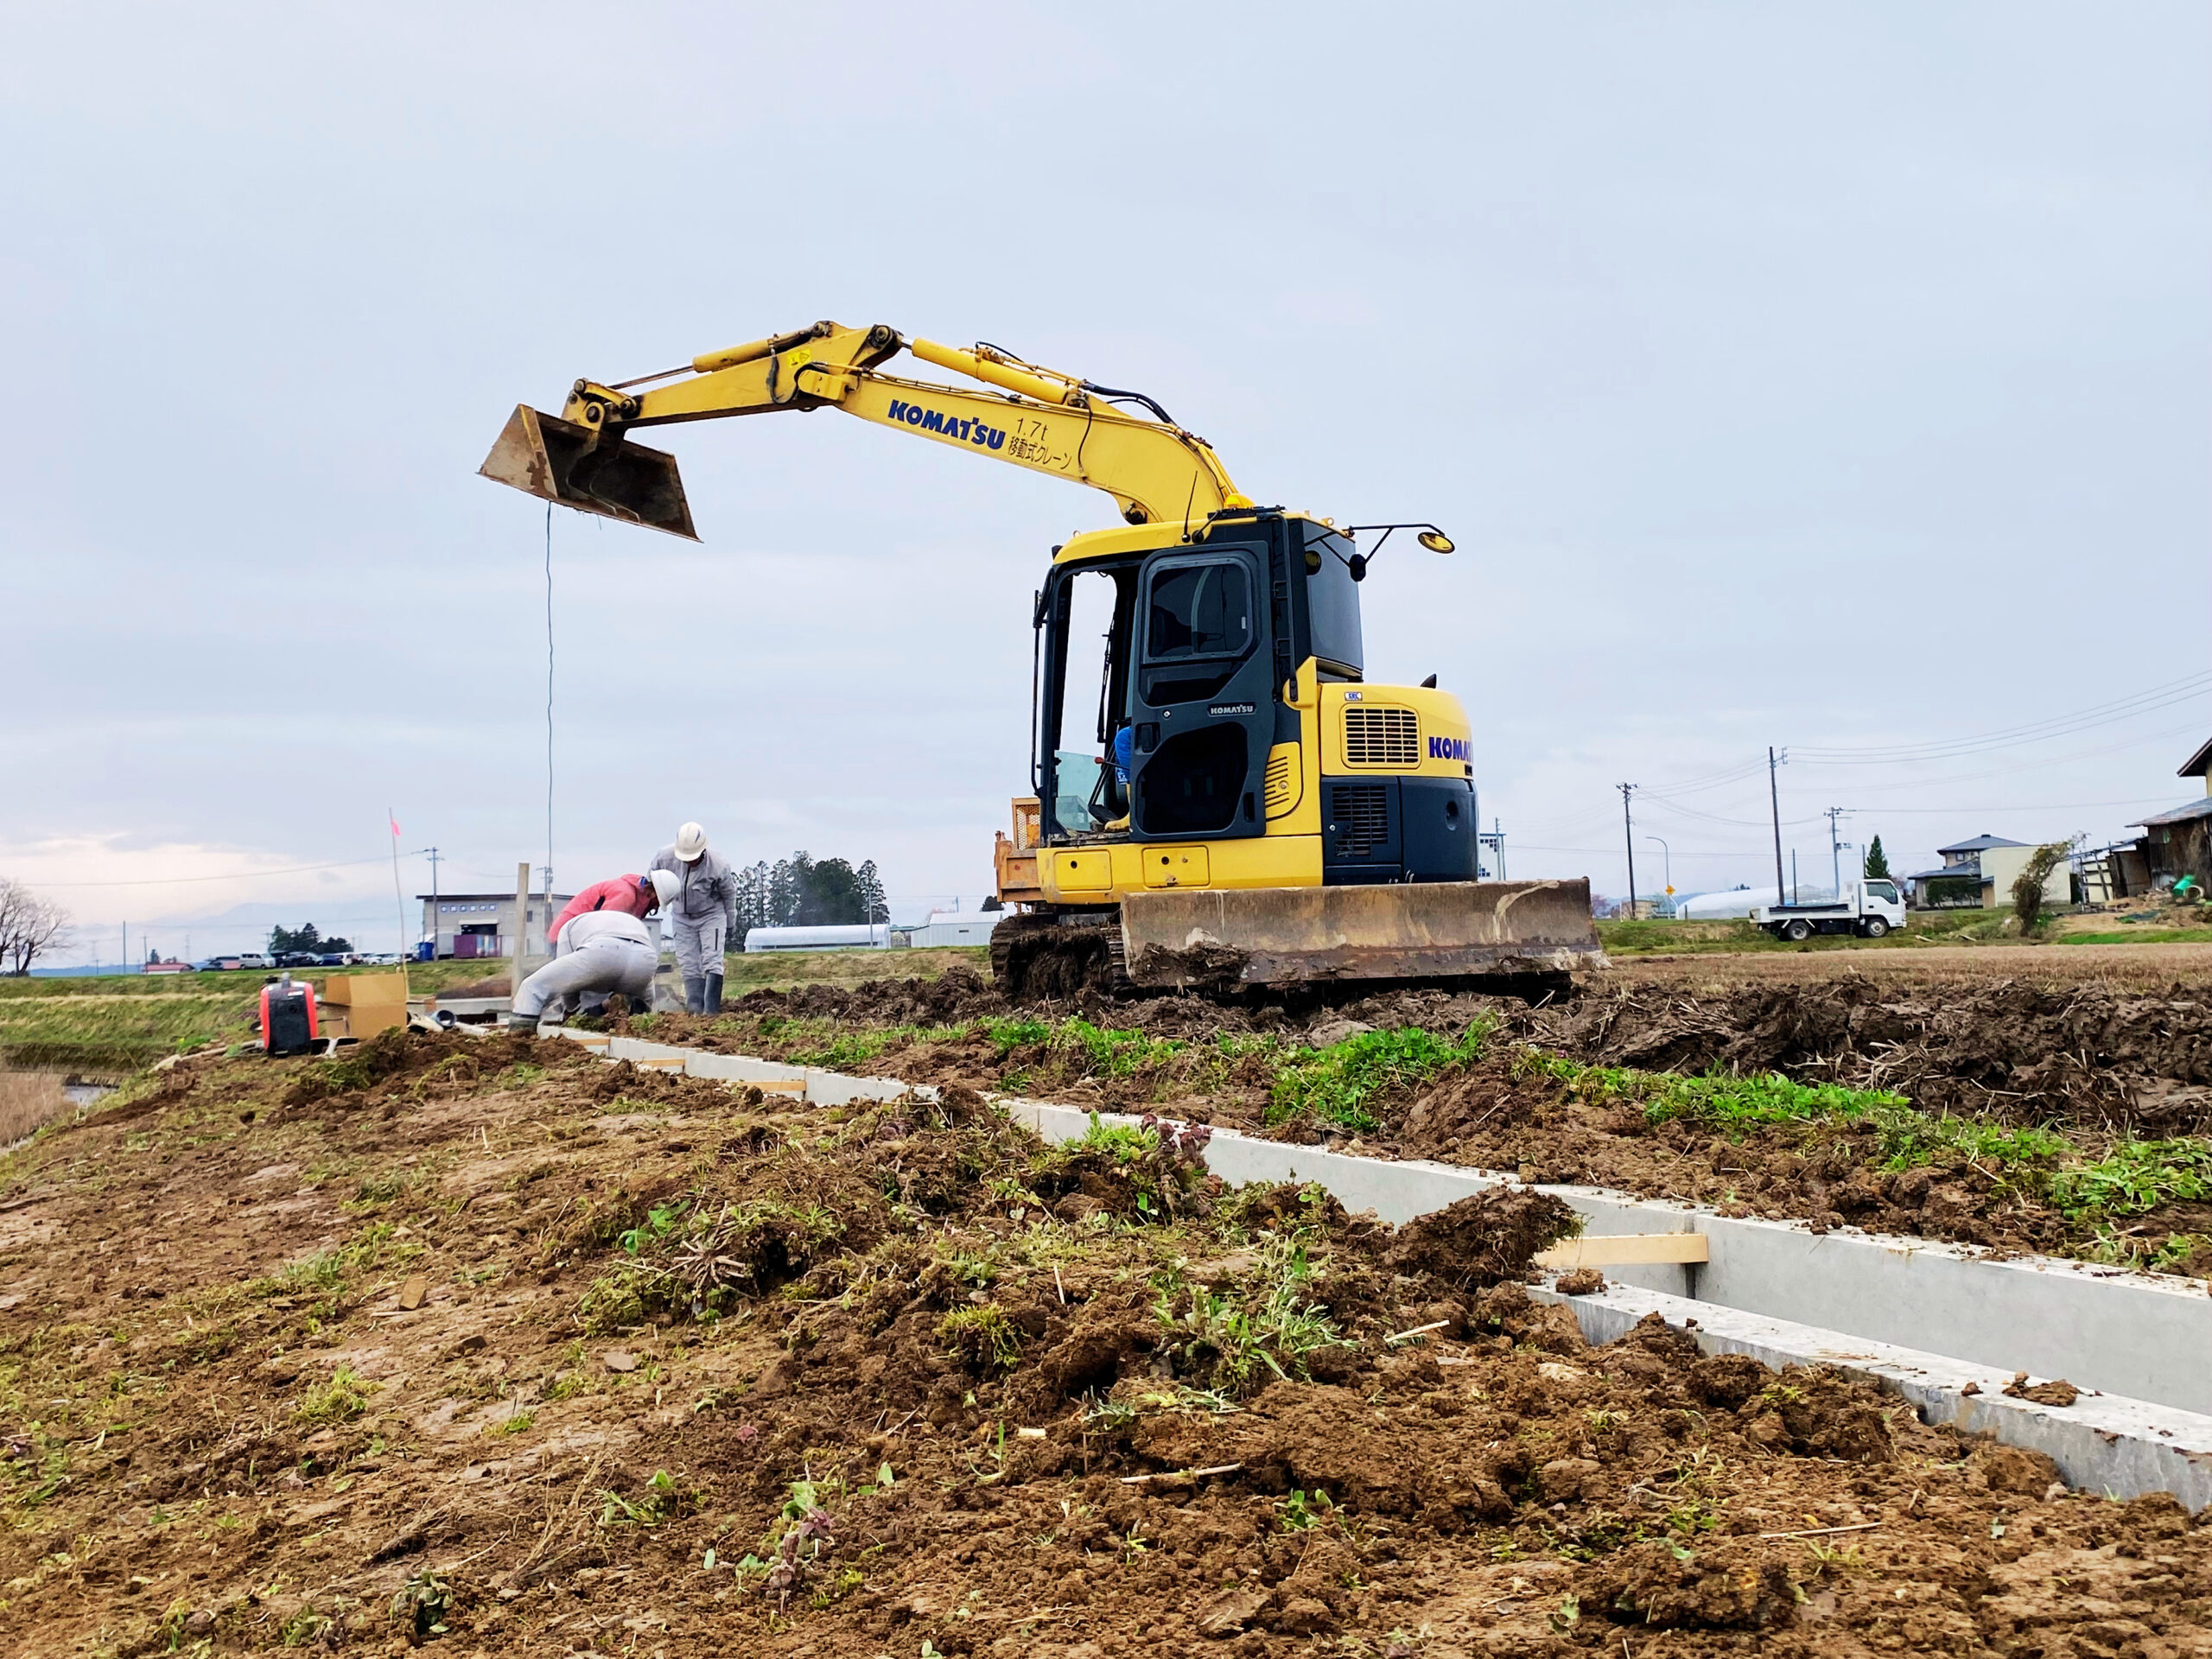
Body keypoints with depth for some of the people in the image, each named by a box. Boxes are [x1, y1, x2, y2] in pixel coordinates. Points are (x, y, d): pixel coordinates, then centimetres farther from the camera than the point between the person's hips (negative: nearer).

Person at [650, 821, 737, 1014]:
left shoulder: (719, 866, -27)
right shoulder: (665, 858, -22)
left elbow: (729, 895, -9)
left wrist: (730, 926, 1)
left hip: (711, 915, -3)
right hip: (682, 917, 3)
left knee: (711, 962, -13)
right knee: (688, 965, 1)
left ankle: (711, 1010, -14)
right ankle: (695, 1007, 3)